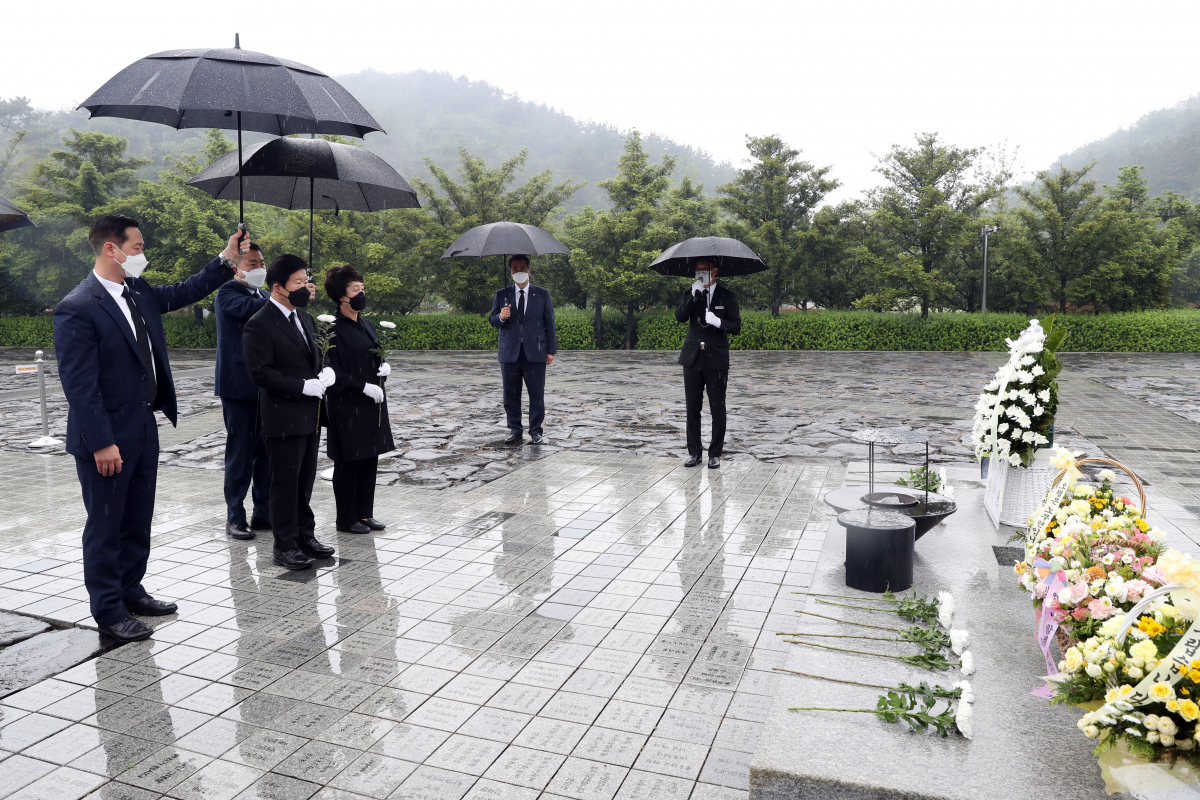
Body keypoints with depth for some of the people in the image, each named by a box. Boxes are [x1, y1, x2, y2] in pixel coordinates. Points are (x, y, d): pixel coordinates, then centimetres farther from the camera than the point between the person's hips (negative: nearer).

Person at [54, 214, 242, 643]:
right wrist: (102, 443, -21)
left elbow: (184, 292, 23)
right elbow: (79, 384, -20)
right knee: (105, 525, 6)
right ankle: (109, 609, 20)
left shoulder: (139, 293, 6)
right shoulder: (77, 309, -18)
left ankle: (131, 591, 34)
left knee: (138, 520, 19)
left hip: (143, 429, 8)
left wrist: (226, 261, 13)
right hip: (106, 438, -8)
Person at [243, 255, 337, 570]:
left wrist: (325, 372, -1)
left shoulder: (303, 317, 13)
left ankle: (305, 535, 29)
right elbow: (261, 372, -18)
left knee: (305, 480, 16)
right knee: (285, 483, 3)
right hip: (284, 417, -8)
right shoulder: (260, 325, -13)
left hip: (310, 414, 8)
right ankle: (285, 547, 14)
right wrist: (304, 387, -22)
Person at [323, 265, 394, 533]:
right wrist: (364, 386, -20)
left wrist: (384, 366, -1)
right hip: (347, 405, -7)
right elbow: (333, 371, -16)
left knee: (370, 458, 12)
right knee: (348, 461, 3)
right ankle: (347, 519, 15)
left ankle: (365, 513, 24)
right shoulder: (333, 328, -12)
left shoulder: (367, 324, 10)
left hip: (372, 403, 8)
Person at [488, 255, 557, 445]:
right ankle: (514, 430, 17)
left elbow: (549, 323, 7)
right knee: (511, 395, 5)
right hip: (510, 353, 2)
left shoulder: (542, 294, 8)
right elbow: (492, 320, 11)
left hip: (535, 353, -1)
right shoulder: (502, 295, 11)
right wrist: (500, 317, -13)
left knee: (537, 394, -1)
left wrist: (551, 350, 1)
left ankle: (535, 431, 10)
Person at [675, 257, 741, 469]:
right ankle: (695, 452, 15)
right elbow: (680, 317, -9)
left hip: (716, 360, -2)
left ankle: (715, 454, 11)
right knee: (692, 408, 6)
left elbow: (736, 327, -3)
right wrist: (693, 295, -18)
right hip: (693, 358, 2)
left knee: (717, 409, 1)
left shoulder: (727, 296, 3)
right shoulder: (690, 294, 9)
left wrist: (718, 322, -21)